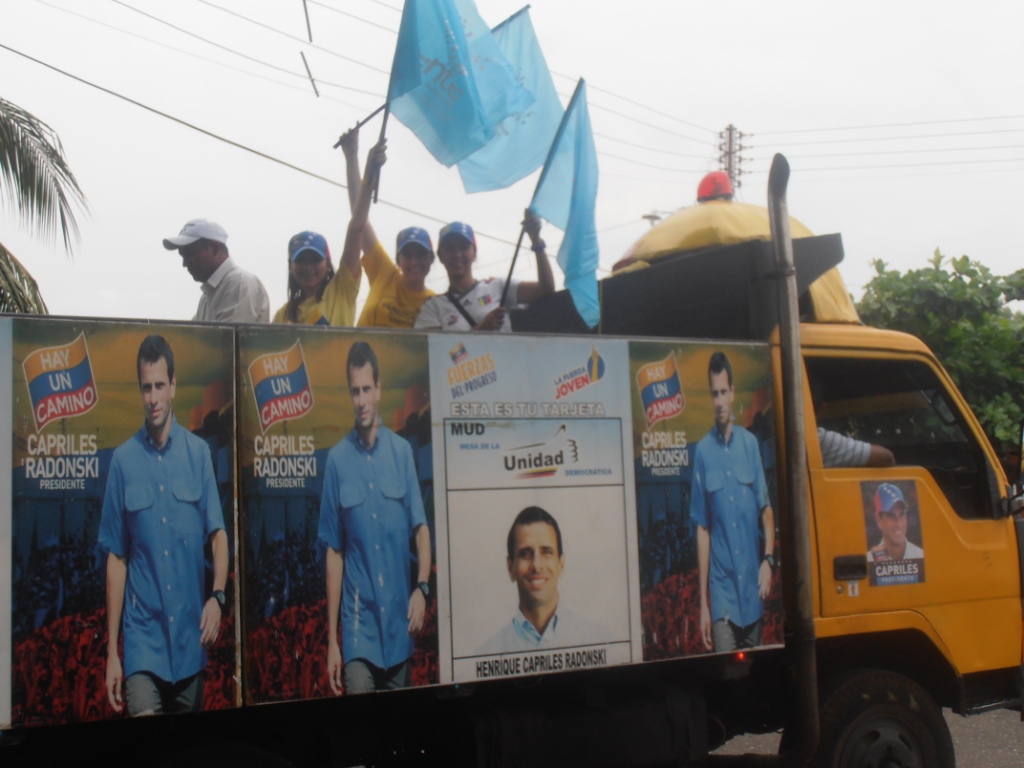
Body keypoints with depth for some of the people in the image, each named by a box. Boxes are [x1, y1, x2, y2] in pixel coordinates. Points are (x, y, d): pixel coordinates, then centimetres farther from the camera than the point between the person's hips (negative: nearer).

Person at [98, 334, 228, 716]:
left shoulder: (198, 452, 2)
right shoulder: (123, 460, -1)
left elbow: (217, 532, 2)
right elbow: (116, 558, 2)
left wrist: (217, 595, -17)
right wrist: (111, 651, 1)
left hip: (192, 636, 2)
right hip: (143, 635, -2)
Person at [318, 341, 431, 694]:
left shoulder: (402, 451, 2)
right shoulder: (337, 459, -2)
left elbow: (420, 527, 4)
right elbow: (334, 550, 1)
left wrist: (422, 587, -15)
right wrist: (331, 637, 0)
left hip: (401, 620, 2)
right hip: (359, 625, -2)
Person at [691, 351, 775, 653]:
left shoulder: (750, 443, 4)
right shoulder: (703, 451, -2)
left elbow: (766, 508, 9)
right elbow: (702, 528, 0)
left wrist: (769, 559, -7)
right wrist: (703, 600, -2)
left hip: (753, 583, 2)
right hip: (722, 586, -2)